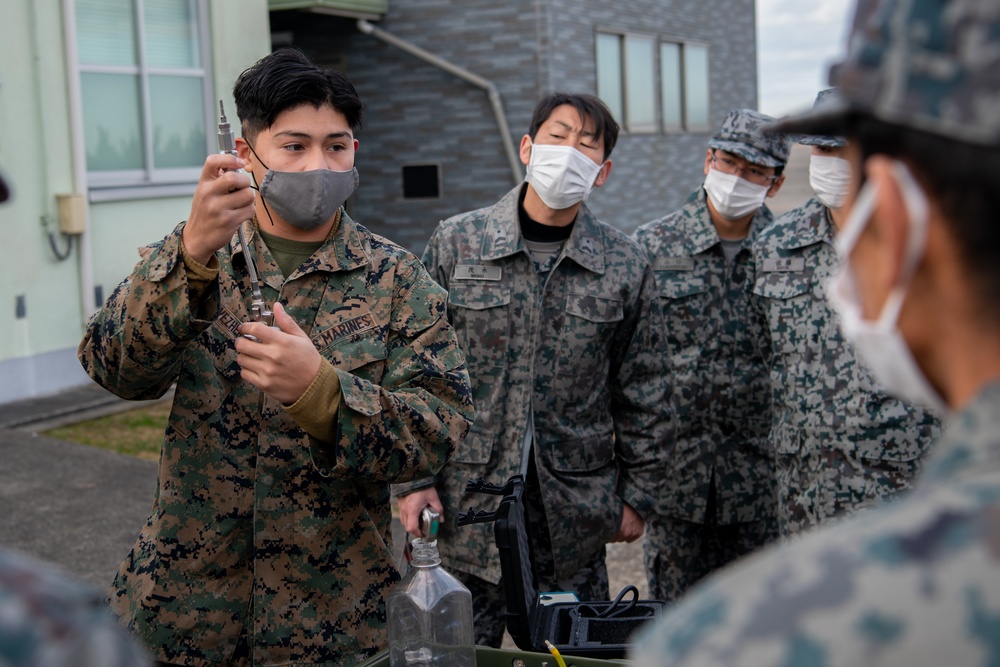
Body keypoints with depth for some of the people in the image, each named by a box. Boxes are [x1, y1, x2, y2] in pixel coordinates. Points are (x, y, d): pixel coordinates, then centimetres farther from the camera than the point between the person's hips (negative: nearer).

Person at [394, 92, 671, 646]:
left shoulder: (626, 267, 1)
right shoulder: (455, 244, -1)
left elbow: (641, 394, 7)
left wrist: (635, 494, 6)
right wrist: (412, 478, -4)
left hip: (575, 520, 1)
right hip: (464, 510, 0)